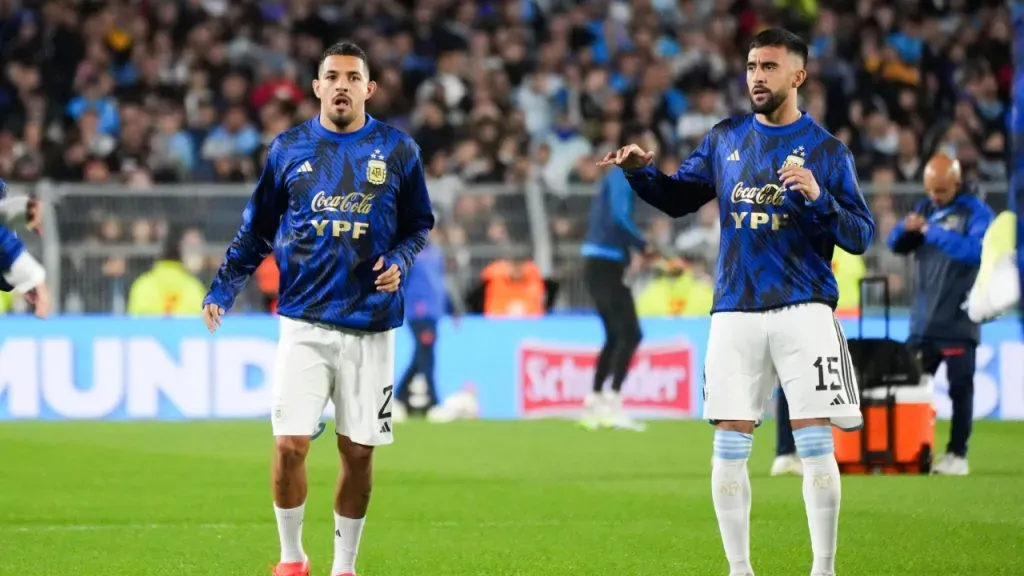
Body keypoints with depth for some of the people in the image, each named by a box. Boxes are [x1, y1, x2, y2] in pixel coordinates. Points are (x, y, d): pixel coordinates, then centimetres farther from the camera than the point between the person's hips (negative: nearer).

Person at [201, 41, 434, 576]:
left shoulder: (398, 151, 3)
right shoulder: (288, 149, 4)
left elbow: (419, 225, 12)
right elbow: (255, 231, 10)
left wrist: (398, 262, -8)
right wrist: (221, 290, 1)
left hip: (370, 325, 0)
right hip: (304, 322, 0)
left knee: (358, 452, 4)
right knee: (290, 444, -8)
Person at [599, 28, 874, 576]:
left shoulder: (826, 150, 0)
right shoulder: (725, 139, 10)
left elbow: (860, 234, -3)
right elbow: (679, 198, 18)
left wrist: (817, 197, -20)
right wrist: (642, 172, -1)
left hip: (802, 310, -3)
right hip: (735, 313, 3)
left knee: (815, 445, -5)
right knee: (729, 446, 3)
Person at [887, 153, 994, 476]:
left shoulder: (976, 213, -8)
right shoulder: (925, 208, 11)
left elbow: (976, 250, -24)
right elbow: (897, 245, 11)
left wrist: (932, 232, -28)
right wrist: (907, 229, -12)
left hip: (959, 320, -6)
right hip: (923, 321, 6)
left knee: (960, 388, -1)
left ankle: (957, 455, 4)